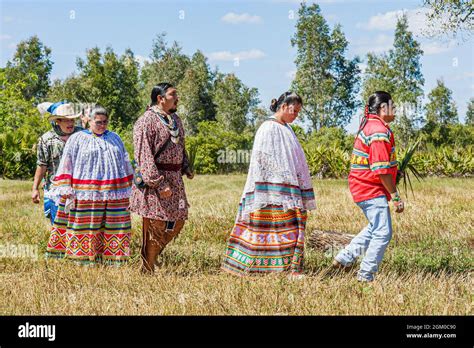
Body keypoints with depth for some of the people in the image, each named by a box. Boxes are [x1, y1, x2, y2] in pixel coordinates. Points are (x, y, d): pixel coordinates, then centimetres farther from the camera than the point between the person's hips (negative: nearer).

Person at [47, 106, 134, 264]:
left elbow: (125, 165, 21)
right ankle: (85, 260, 1)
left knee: (113, 226, 1)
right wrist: (67, 193, -7)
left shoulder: (115, 138, 16)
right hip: (86, 196, -3)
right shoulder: (77, 139, 5)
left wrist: (127, 190, 18)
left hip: (113, 195, 3)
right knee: (87, 226, -3)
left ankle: (114, 260, 5)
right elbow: (67, 166, 1)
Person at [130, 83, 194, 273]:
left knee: (178, 220, 11)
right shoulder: (146, 121, -13)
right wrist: (159, 183, -24)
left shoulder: (176, 120, 14)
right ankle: (147, 271, 11)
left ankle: (151, 255, 29)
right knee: (155, 225, -3)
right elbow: (144, 156, -19)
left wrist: (186, 168, 9)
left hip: (175, 179, 8)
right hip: (153, 180, -8)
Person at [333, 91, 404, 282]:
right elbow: (381, 169, -23)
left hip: (362, 187, 10)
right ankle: (366, 276, 2)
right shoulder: (379, 131, -19)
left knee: (375, 227, 23)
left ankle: (344, 258, 24)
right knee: (382, 233, -4)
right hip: (372, 189, -10)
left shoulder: (368, 126, 14)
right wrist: (395, 196, -17)